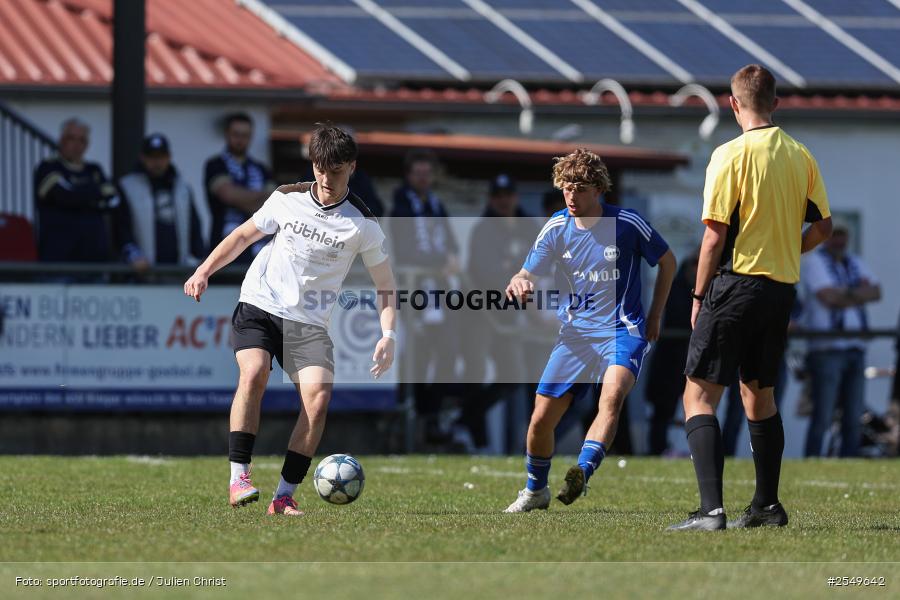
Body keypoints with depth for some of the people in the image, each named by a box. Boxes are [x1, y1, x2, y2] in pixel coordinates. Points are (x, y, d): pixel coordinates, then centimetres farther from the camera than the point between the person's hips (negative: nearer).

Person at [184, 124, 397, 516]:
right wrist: (204, 271, 4)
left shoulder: (361, 223, -3)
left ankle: (284, 496, -12)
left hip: (310, 322, 0)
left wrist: (388, 336, -6)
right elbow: (243, 235, 15)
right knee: (253, 374, -27)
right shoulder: (287, 199, 1)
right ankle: (238, 477, -25)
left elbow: (384, 283, 6)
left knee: (318, 397, -19)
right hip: (259, 306, 0)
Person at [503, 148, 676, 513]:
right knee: (541, 419, 0)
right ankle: (535, 491, 24)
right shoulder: (556, 229, 1)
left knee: (612, 394, -33)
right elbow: (526, 275, 2)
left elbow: (667, 262, 8)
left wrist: (654, 317, 8)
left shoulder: (628, 224, -7)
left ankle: (582, 473, -47)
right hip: (575, 332, 4)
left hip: (622, 331, -4)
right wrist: (517, 285, -23)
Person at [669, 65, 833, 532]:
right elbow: (823, 226, 10)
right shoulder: (800, 156, 7)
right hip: (782, 287, 6)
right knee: (759, 392, 21)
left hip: (735, 283, -6)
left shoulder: (732, 155, -11)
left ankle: (711, 509, -18)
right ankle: (767, 505, 26)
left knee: (699, 394, -5)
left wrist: (699, 295, -4)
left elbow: (715, 233, -12)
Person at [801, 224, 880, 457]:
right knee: (822, 418, -10)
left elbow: (876, 293, 8)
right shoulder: (815, 261, -1)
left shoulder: (855, 263, 21)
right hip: (827, 348, -7)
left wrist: (848, 293, -10)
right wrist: (861, 293, 0)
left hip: (855, 348, 7)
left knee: (854, 418, 5)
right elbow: (829, 297, -14)